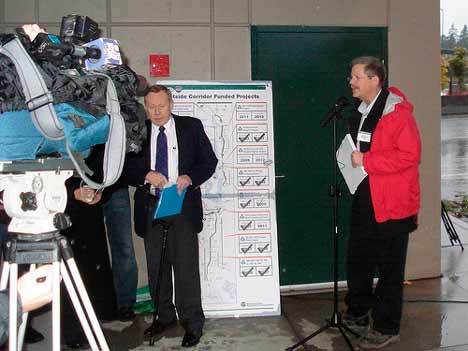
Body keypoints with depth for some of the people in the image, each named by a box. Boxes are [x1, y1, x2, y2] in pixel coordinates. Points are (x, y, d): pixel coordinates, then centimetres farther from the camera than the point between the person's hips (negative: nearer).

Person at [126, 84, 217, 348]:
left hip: (183, 206, -2)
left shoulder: (192, 127, 4)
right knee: (156, 267, 11)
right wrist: (146, 175, -14)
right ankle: (164, 317, 28)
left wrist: (190, 177, -13)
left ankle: (192, 323, 9)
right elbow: (128, 168, 7)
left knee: (186, 266, -3)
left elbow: (209, 161, 5)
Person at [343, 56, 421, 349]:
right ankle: (357, 315, 36)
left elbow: (410, 155, -22)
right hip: (364, 200, 9)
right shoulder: (360, 111, 12)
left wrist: (366, 161, -22)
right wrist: (350, 158, 8)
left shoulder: (397, 112, -15)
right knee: (357, 260, 18)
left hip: (392, 204, -8)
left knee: (389, 268, 3)